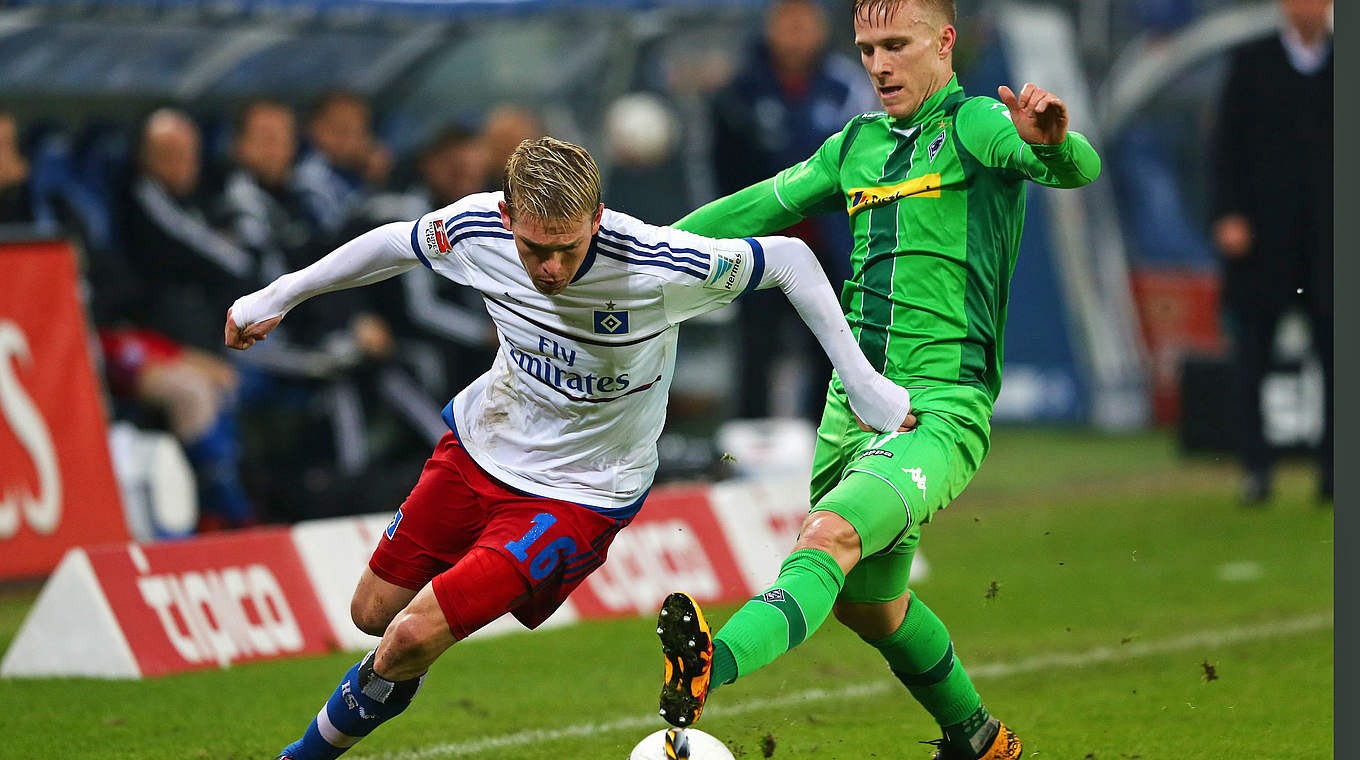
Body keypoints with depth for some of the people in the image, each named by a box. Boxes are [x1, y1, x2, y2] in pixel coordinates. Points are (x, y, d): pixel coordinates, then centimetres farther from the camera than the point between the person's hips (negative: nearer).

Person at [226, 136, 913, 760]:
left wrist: (863, 385, -17)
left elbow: (790, 258, -19)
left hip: (580, 493, -5)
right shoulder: (476, 230, -20)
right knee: (373, 613, 14)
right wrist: (278, 296, 13)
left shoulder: (655, 266, -33)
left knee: (412, 639, -14)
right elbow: (396, 244, 3)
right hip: (479, 444, 5)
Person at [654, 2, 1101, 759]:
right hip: (853, 408, 8)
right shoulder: (858, 146, 15)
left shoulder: (975, 125, -6)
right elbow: (761, 207, 27)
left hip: (940, 412, -8)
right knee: (866, 602, 20)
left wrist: (1053, 142, -49)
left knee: (832, 535, -31)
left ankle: (711, 669, -55)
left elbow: (1077, 168, -25)